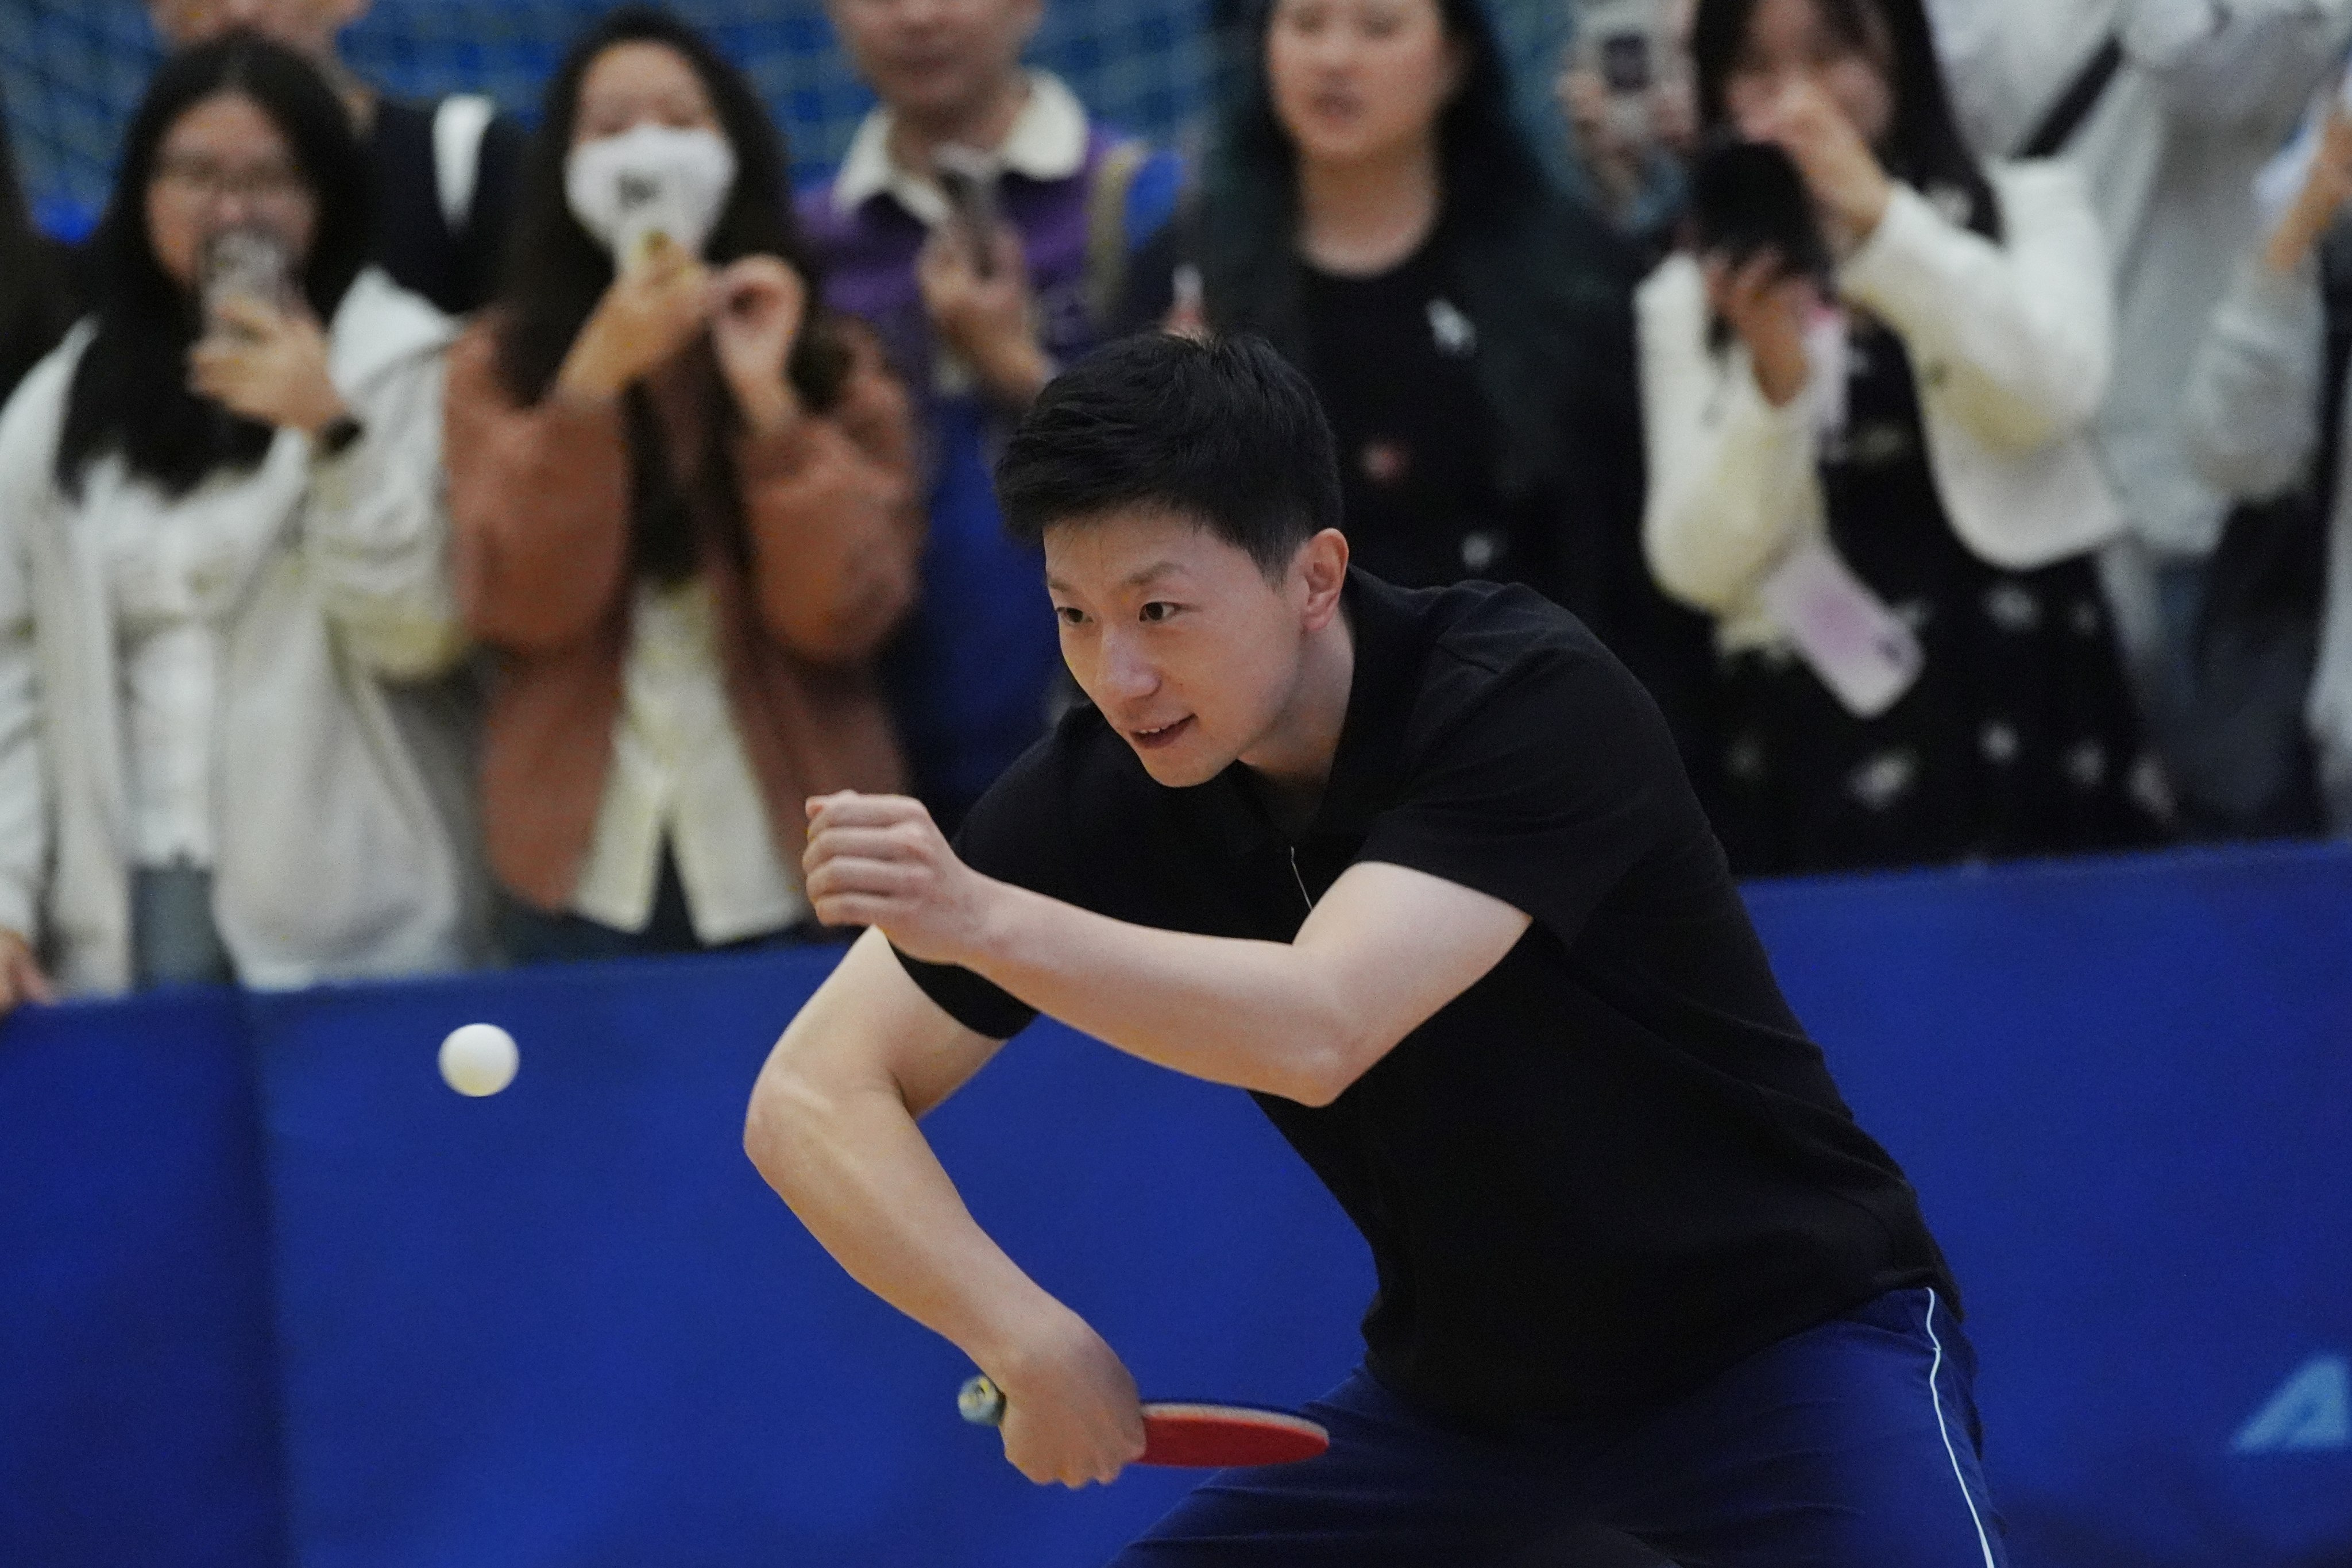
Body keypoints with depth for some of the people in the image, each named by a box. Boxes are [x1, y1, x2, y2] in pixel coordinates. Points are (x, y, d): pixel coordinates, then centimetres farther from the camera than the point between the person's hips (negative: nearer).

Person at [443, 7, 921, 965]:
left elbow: (845, 613, -7)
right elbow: (517, 607, -10)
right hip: (583, 867, 0)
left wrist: (770, 401, -16)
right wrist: (593, 381, -18)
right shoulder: (502, 362, 3)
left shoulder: (833, 365, 4)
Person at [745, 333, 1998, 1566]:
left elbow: (1319, 1033, -40)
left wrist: (986, 919, -53)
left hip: (1784, 1338, -5)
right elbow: (813, 1097, -10)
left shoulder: (1531, 704, -26)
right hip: (1463, 1388, 5)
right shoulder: (1104, 794, -11)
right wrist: (1027, 1337, -25)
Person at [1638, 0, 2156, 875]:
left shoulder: (2029, 209, 10)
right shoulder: (1686, 300, 10)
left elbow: (2055, 395, -11)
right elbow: (1699, 571, 0)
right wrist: (1773, 379, -15)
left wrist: (1879, 214, -17)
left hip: (2024, 718, 0)